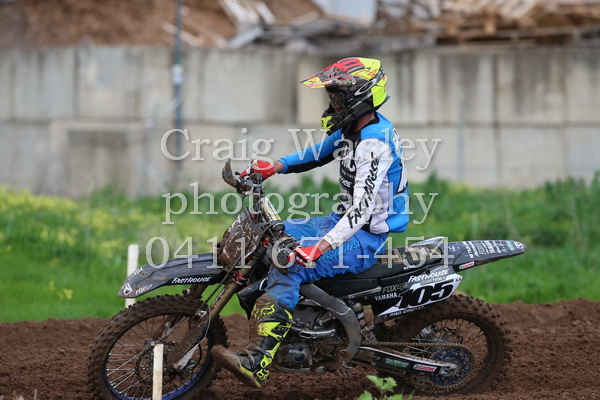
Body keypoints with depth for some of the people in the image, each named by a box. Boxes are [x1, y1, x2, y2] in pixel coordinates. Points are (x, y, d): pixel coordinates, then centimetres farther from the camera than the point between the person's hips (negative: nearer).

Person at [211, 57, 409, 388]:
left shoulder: (375, 143, -23)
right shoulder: (350, 129, 8)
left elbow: (363, 209, -31)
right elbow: (315, 155, 23)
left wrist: (321, 247, -41)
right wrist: (273, 167, 4)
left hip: (366, 237, -11)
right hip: (342, 221, 11)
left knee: (288, 268, -30)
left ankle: (256, 363, -41)